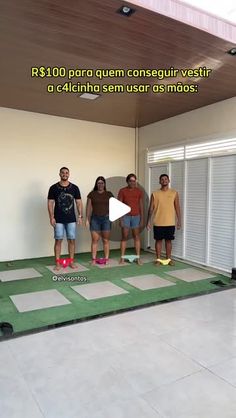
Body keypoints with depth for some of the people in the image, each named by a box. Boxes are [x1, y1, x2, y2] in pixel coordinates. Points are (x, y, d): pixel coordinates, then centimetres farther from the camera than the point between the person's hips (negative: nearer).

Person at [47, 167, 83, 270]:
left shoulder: (74, 188, 4)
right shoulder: (53, 188, -1)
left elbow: (79, 202, 6)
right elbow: (50, 203, -1)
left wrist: (80, 216, -1)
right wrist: (51, 217, -9)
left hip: (71, 219, 2)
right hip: (58, 220, -2)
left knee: (72, 240, 5)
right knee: (58, 240, 1)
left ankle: (71, 261, 17)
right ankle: (57, 263, 10)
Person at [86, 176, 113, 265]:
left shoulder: (109, 194, 7)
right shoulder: (92, 194, 5)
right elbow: (88, 207, 5)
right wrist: (87, 219, 0)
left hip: (106, 218, 0)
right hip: (95, 219, 0)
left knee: (106, 240, 4)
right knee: (95, 240, 1)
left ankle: (106, 259, 11)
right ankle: (93, 259, 7)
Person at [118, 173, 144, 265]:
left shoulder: (139, 191, 4)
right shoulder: (122, 191, -2)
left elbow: (141, 205, 6)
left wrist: (142, 218, 2)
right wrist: (120, 219, -9)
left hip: (136, 216, 2)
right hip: (126, 216, -2)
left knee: (136, 237, 5)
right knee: (124, 237, 3)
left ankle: (138, 258, 10)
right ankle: (122, 258, 10)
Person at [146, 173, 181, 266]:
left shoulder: (174, 193, 2)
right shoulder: (155, 194, 0)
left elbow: (177, 208, 3)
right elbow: (151, 208, 1)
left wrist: (179, 221, -1)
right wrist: (148, 221, -2)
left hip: (170, 223, 1)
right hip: (158, 223, 0)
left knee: (168, 240, 9)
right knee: (158, 240, 6)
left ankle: (169, 259, 22)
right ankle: (158, 259, 17)